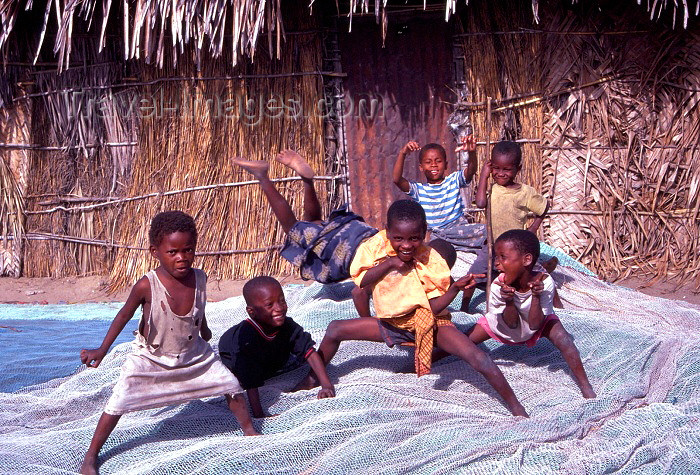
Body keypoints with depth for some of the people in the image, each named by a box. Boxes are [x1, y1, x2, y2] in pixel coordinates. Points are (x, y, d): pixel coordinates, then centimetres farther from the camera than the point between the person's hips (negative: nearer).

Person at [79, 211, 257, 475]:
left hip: (194, 354, 4)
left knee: (231, 385, 5)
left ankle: (249, 429, 31)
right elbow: (124, 315, -14)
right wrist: (101, 351, -14)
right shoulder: (147, 285, -28)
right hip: (150, 358, -3)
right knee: (118, 403, -9)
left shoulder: (199, 278, -16)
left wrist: (204, 330, 26)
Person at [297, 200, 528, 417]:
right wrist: (389, 263, -26)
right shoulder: (376, 247, -13)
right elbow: (360, 280, -17)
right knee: (335, 329, -1)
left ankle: (515, 407, -15)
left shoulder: (431, 261, -20)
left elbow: (435, 307, -20)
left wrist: (455, 287, -36)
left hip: (428, 323, -4)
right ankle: (313, 378, 21)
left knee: (477, 357, -25)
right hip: (392, 324, 4)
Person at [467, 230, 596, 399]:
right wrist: (508, 300, -43)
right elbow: (512, 323, -24)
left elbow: (534, 325, -30)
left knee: (562, 337, -29)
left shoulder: (544, 283, -34)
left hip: (537, 322, -1)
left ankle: (586, 387, -18)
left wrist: (536, 296, -45)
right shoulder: (499, 285, -31)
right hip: (506, 325, 1)